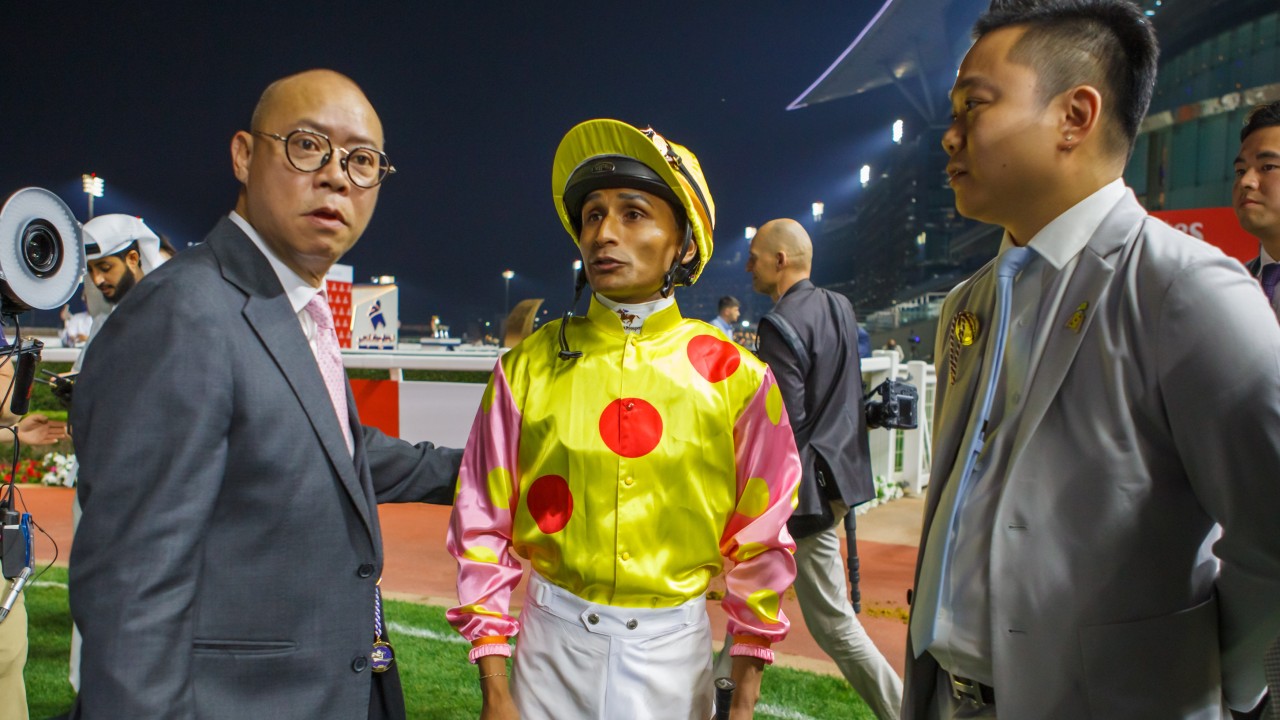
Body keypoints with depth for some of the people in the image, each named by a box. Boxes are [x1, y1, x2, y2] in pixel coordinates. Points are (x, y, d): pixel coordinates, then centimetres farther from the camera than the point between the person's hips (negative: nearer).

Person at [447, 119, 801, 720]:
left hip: (674, 647, 0)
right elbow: (483, 525, -1)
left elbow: (761, 541, -1)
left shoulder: (734, 376, -6)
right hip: (553, 644, 1)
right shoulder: (528, 366, -5)